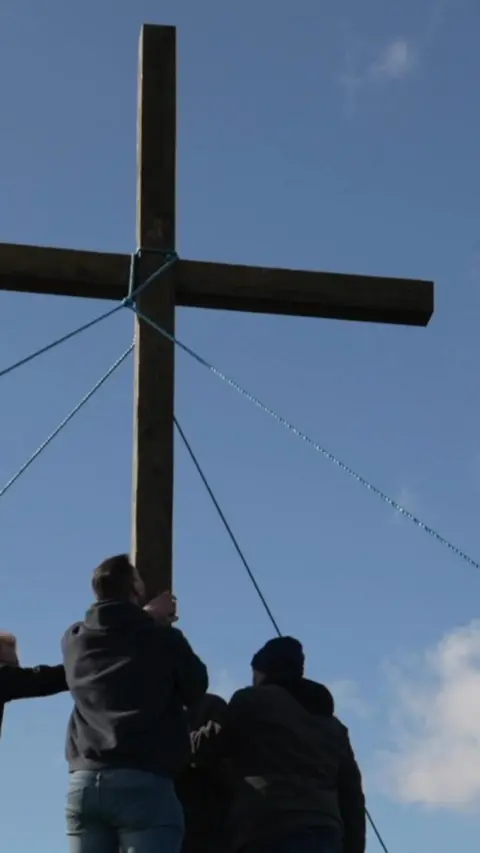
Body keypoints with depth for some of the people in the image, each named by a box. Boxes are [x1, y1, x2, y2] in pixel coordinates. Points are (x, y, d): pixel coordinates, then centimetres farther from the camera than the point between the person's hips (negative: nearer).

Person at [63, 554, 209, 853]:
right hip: (144, 783, -4)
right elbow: (196, 689, 18)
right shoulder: (162, 638, 1)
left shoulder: (75, 639, 12)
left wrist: (144, 617, 40)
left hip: (84, 782, 4)